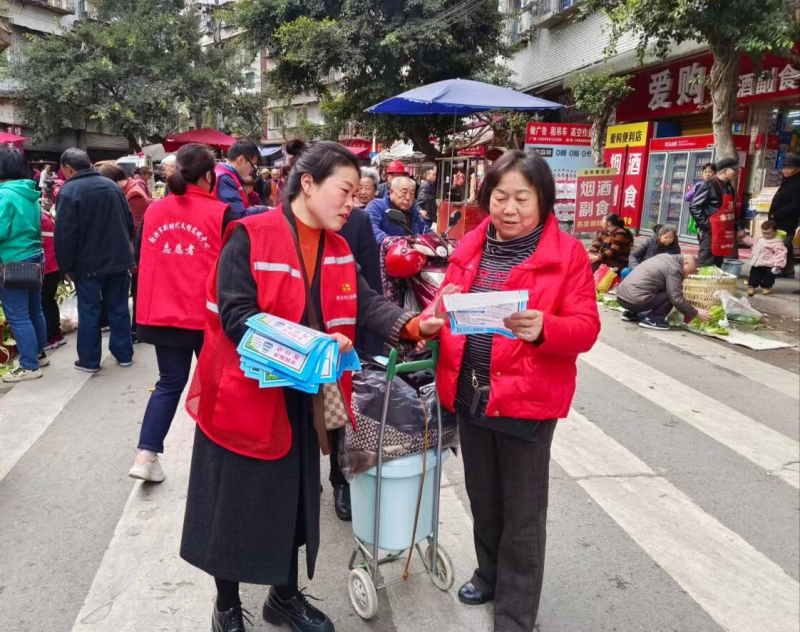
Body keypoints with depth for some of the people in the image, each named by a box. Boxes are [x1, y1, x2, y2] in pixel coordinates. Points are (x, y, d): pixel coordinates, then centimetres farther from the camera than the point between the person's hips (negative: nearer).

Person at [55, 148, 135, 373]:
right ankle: (124, 354, 19)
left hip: (88, 263, -5)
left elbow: (64, 234, -14)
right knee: (118, 308, 12)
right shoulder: (112, 185, 6)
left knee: (89, 311, 5)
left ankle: (89, 360, 13)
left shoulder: (68, 191, -12)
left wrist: (66, 266, -4)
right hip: (118, 259, 5)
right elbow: (129, 222, 12)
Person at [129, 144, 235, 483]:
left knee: (169, 383, 16)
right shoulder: (220, 213, -10)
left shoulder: (154, 210, 3)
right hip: (207, 315, -4)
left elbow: (139, 258, 12)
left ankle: (146, 456, 9)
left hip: (161, 313, 4)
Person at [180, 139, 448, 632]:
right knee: (235, 506, 10)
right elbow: (237, 318, -23)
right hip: (245, 396, -6)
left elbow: (366, 303, -6)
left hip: (302, 398, 6)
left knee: (295, 500, 19)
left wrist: (412, 325, -24)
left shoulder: (338, 250, 5)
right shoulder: (250, 238, -16)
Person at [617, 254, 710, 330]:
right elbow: (677, 299, -12)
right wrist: (696, 313, -1)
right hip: (634, 300, -9)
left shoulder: (664, 257, 19)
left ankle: (631, 314, 21)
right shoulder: (674, 269, -7)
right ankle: (651, 320, -4)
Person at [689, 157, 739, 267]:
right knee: (705, 264, -8)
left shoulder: (729, 188, 15)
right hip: (710, 231, -8)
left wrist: (734, 228, 13)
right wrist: (705, 224, -16)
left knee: (717, 264, 12)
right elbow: (694, 207, -15)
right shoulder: (708, 185, -10)